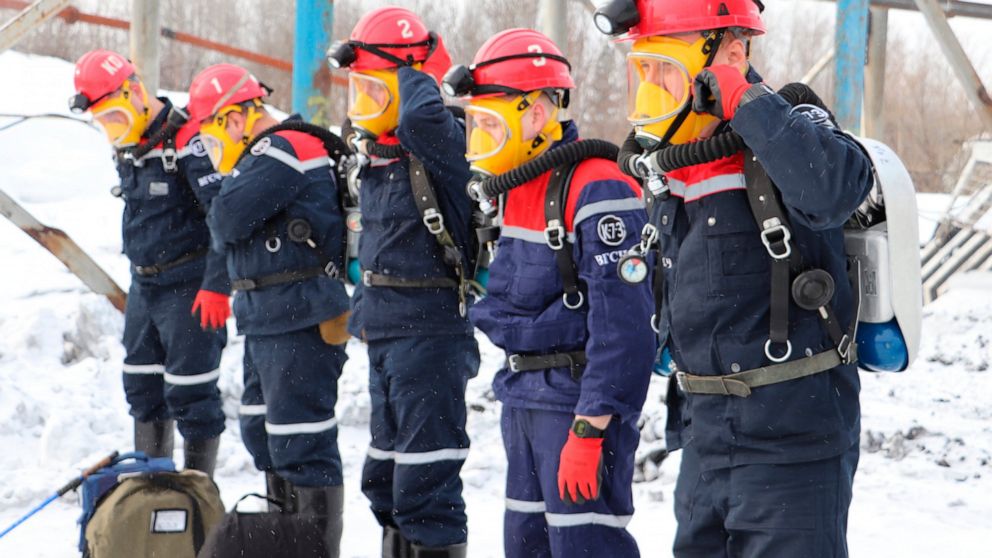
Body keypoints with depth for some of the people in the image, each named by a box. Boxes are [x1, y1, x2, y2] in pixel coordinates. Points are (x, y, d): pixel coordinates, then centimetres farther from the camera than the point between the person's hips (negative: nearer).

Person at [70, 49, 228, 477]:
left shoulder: (186, 141, -18)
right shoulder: (126, 148, 10)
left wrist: (216, 285, -23)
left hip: (188, 288, -9)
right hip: (143, 285, 9)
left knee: (190, 392, -6)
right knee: (142, 387, 14)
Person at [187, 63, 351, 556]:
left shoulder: (284, 150, -14)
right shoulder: (267, 156, 19)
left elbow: (227, 221, -20)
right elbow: (226, 236, 20)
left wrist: (221, 218, 0)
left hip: (300, 323, -11)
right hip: (265, 320, 11)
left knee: (300, 442, -9)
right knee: (263, 433, 19)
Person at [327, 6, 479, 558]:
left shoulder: (441, 143, -14)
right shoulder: (378, 153, 13)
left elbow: (420, 116, -39)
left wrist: (419, 70, -19)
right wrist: (364, 311, 26)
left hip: (430, 331, -10)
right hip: (384, 331, 10)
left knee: (425, 481, -9)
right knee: (386, 476, 19)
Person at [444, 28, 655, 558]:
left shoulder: (598, 191, -19)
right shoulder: (521, 189, 12)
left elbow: (622, 325, -24)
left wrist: (589, 431, -25)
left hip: (578, 401, -10)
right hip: (524, 396, 10)